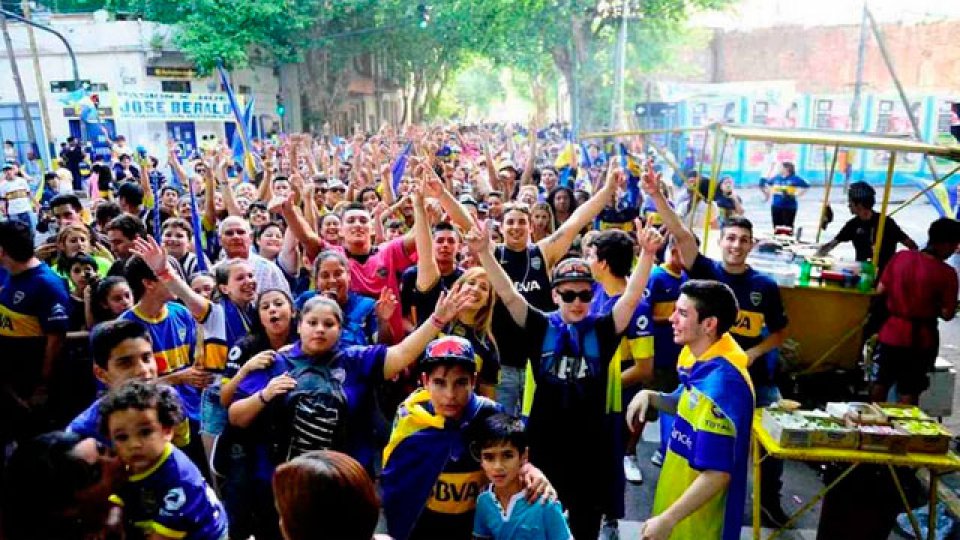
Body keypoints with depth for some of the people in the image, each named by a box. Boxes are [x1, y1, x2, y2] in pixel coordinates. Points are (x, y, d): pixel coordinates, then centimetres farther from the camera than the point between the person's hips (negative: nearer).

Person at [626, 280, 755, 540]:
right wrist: (650, 396, -4)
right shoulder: (699, 356, -3)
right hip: (682, 490, 8)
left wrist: (667, 519, -26)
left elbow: (717, 474, -31)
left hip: (698, 515, -8)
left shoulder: (720, 383, -31)